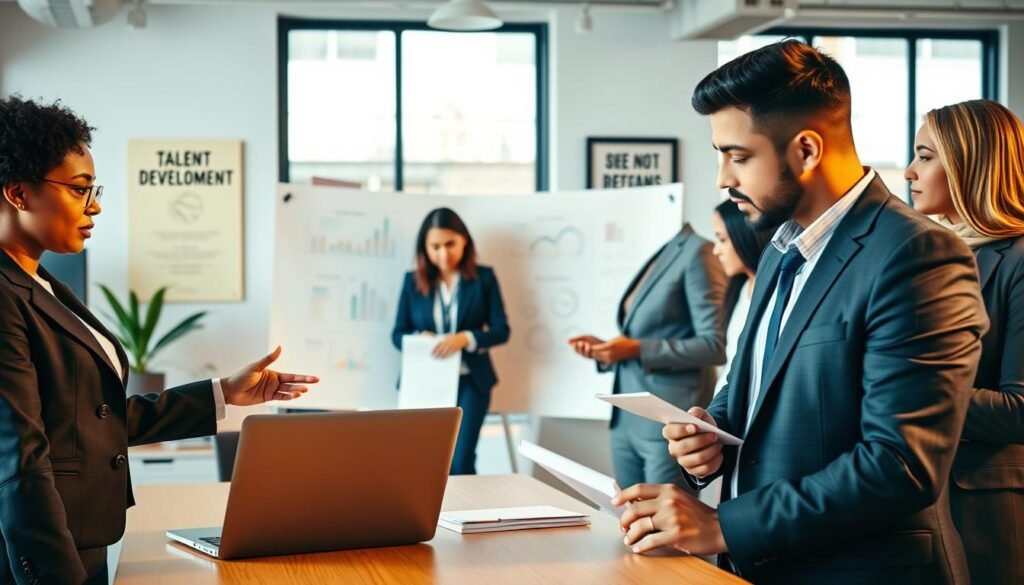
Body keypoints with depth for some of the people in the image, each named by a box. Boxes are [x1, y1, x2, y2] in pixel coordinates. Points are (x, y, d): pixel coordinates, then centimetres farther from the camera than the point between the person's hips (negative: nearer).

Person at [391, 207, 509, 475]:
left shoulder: (483, 277, 2)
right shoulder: (413, 280, 6)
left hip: (469, 381, -2)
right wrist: (418, 338, -16)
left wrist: (466, 338, -19)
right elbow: (398, 333, 7)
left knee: (460, 464, -11)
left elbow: (501, 330, -1)